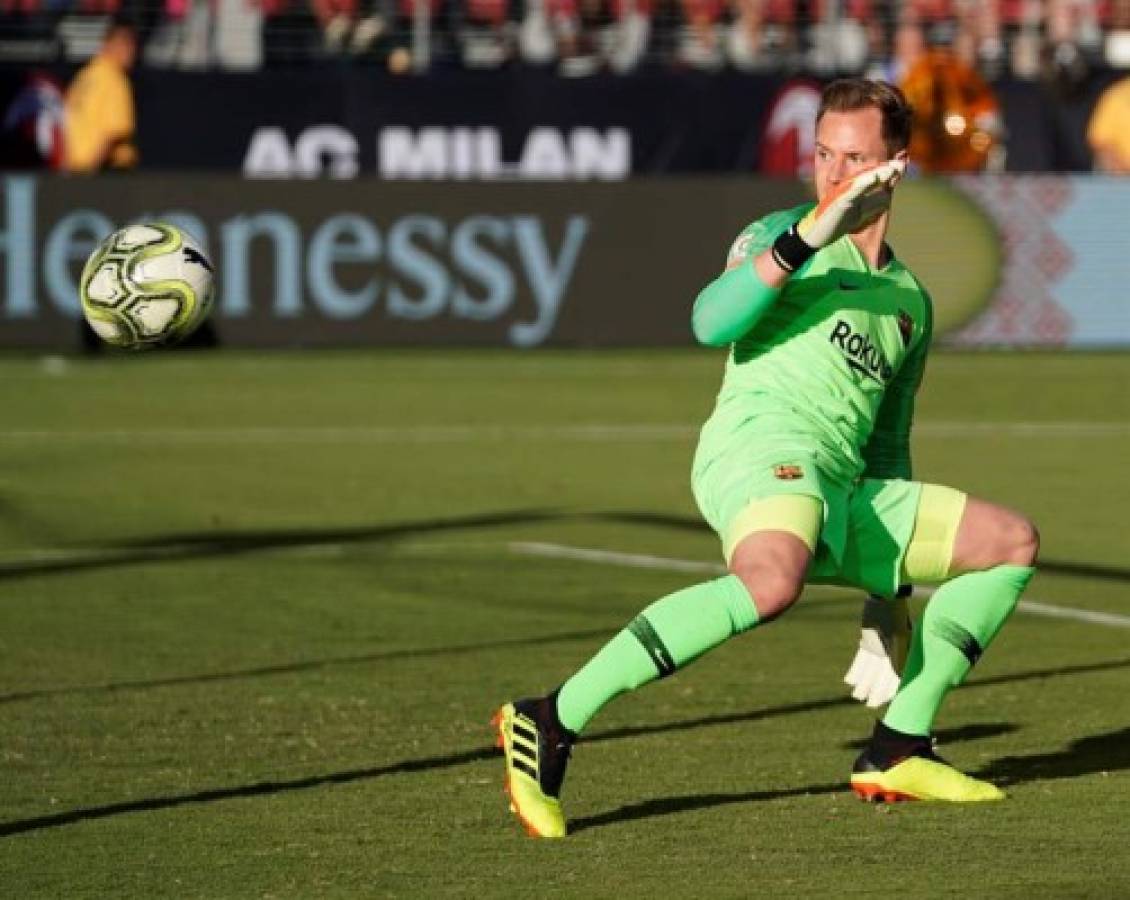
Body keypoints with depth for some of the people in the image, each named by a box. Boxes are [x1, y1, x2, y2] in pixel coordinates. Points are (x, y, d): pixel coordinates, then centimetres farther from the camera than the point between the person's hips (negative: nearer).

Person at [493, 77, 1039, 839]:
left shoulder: (910, 301, 28)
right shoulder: (783, 236, 10)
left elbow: (888, 449, 34)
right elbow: (711, 323, -11)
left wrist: (890, 595, 30)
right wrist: (807, 237, -21)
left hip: (844, 499, 7)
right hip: (762, 442, -7)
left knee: (1014, 542, 9)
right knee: (773, 581, -39)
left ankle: (898, 752, 5)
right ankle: (550, 724, -38)